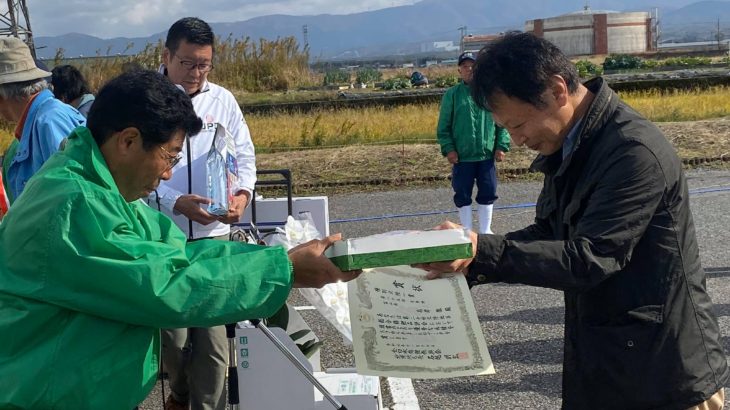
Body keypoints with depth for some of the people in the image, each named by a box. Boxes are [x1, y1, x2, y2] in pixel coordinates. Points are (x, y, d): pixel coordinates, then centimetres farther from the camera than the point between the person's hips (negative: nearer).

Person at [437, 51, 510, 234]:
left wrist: (502, 146, -4)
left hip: (487, 156, 1)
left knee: (488, 193, 9)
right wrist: (448, 149, -10)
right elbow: (443, 127, -1)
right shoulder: (452, 94, -2)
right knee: (462, 195, 6)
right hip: (461, 157, -1)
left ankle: (485, 230, 24)